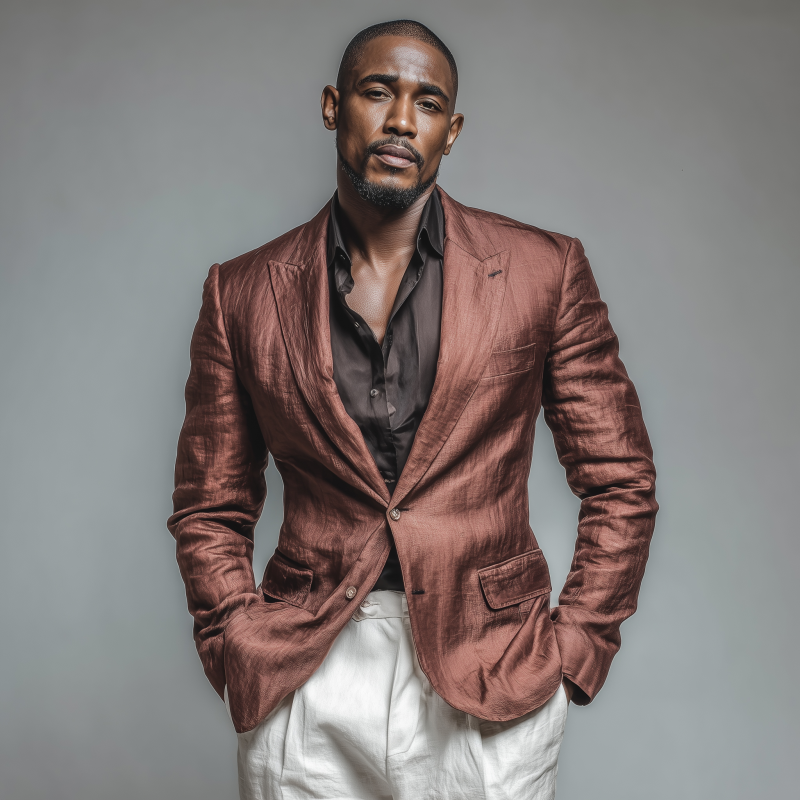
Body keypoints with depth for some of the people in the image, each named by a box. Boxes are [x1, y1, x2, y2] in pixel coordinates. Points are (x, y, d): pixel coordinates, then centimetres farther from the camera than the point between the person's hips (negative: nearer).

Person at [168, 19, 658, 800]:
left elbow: (619, 482, 3)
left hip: (491, 688, 0)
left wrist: (572, 651, -3)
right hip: (303, 689, 1)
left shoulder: (546, 272, -1)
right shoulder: (242, 293, 2)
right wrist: (241, 651, -2)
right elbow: (209, 509, 9)